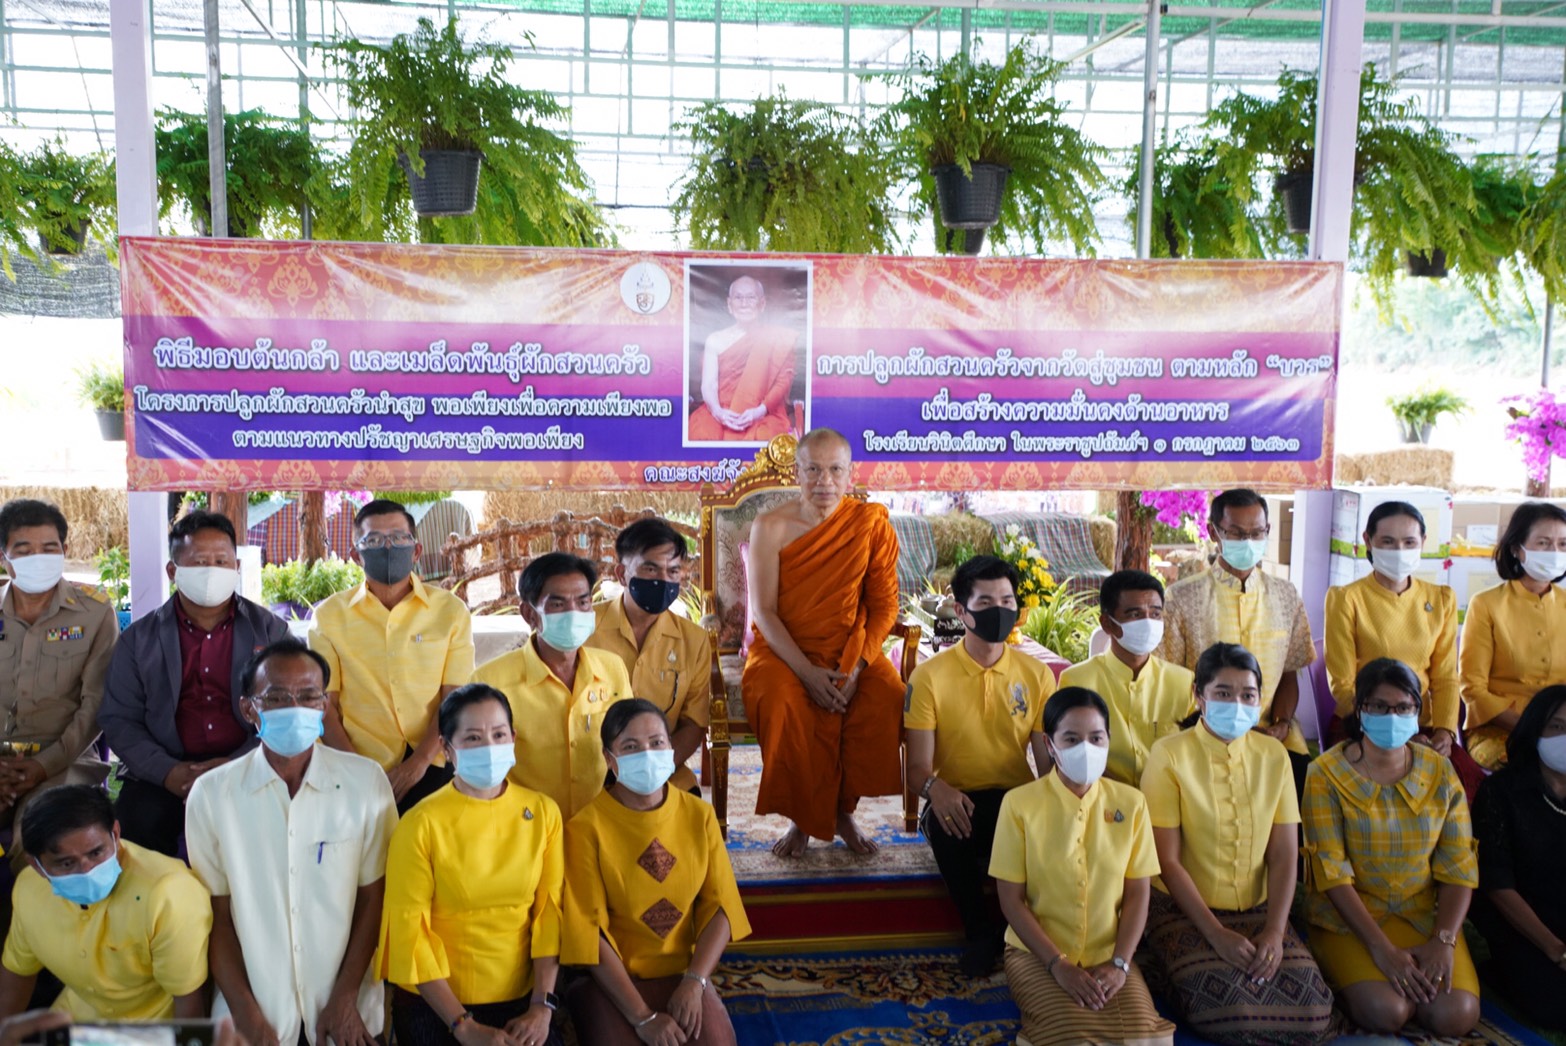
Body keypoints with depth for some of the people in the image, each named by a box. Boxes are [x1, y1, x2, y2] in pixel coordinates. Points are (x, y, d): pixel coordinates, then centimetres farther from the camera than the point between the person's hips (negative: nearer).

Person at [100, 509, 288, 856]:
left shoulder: (270, 630, 7)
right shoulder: (139, 639, 10)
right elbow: (118, 719, 6)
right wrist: (167, 772, -11)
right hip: (163, 773, 1)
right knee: (136, 821, -28)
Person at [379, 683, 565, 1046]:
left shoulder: (544, 812, -1)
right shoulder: (421, 824, -11)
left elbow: (550, 910, -1)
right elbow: (409, 932, -11)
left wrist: (542, 1005, -9)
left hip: (521, 999, 2)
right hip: (434, 1005, -2)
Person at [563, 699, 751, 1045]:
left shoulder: (699, 815, 0)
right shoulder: (587, 827, -13)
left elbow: (720, 905, 0)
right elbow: (589, 931, -13)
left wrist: (694, 981, -15)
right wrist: (642, 1016, -16)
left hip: (683, 973, 3)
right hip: (610, 980, -2)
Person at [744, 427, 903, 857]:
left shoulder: (872, 523, -1)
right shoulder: (771, 527, -5)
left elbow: (883, 606, -1)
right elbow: (763, 611, -8)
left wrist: (854, 668, -16)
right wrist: (807, 672, -20)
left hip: (849, 649, 2)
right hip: (782, 650, -1)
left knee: (889, 696, -28)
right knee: (783, 704, -33)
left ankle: (843, 809, -5)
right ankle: (803, 818, -8)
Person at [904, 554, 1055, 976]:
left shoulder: (1037, 674, 4)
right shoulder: (930, 676, -4)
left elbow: (1049, 758, 3)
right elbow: (918, 765, -7)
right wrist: (935, 788, -32)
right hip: (957, 800, -1)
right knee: (945, 823, -37)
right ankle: (980, 930, -12)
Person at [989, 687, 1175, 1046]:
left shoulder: (1130, 802, 1)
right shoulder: (1019, 803, -8)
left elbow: (1137, 894, 3)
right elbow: (1011, 899, -6)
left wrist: (1119, 963, -11)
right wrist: (1058, 965, -15)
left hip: (1110, 957, 2)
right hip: (1037, 955, -2)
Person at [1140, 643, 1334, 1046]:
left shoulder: (1273, 755, 4)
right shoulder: (1170, 755, -10)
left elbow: (1284, 855, 0)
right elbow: (1167, 861, -11)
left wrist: (1274, 931, -14)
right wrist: (1217, 935, -18)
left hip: (1257, 911, 4)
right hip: (1185, 911, -4)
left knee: (1313, 1010, -18)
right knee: (1228, 1008, -28)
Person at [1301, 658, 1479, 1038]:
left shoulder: (1440, 772, 3)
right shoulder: (1327, 774, -8)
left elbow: (1459, 867, 0)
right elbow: (1331, 871, -13)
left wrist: (1444, 940, -15)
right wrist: (1382, 949, -21)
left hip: (1424, 915, 3)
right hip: (1349, 917, -3)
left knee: (1456, 1016, -21)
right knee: (1385, 1012, -27)